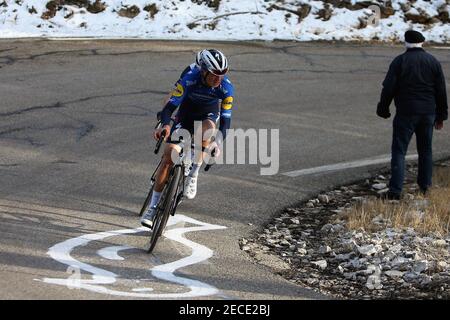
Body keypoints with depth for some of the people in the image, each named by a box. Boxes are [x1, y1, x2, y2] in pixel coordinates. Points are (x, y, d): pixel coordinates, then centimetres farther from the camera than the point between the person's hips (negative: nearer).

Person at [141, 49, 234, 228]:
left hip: (208, 114, 1)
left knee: (207, 128, -37)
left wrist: (218, 142, -44)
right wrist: (165, 125, -56)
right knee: (169, 155, -13)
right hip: (186, 112, 0)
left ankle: (193, 175, -17)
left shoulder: (226, 88, -28)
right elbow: (169, 107, -35)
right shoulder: (189, 79, -32)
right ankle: (153, 207, -4)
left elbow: (226, 119, -26)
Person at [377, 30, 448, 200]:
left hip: (405, 114, -4)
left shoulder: (399, 61, -7)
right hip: (428, 114, 4)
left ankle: (395, 190, -11)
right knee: (425, 150, 16)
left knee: (399, 151, -2)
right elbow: (441, 91, 8)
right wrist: (441, 116, 15)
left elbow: (388, 89, -9)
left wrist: (383, 109, 4)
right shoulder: (433, 62, 4)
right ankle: (425, 187, 22)